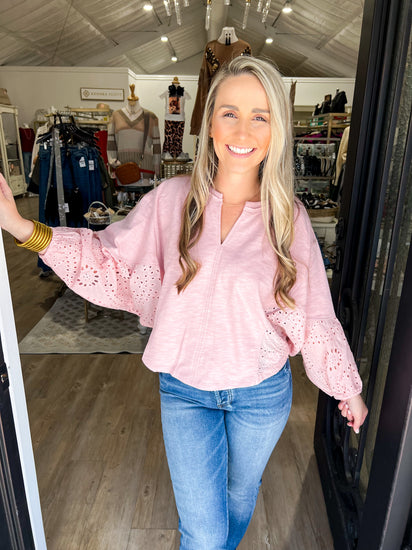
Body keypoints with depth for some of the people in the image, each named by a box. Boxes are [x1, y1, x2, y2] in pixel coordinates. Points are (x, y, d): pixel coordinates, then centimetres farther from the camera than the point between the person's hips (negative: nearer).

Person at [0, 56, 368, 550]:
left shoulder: (289, 217, -11)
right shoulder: (172, 199, -12)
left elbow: (314, 315, -3)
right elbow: (111, 261, -5)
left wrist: (348, 389, 6)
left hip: (262, 393, 2)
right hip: (185, 389, -1)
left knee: (241, 491, 29)